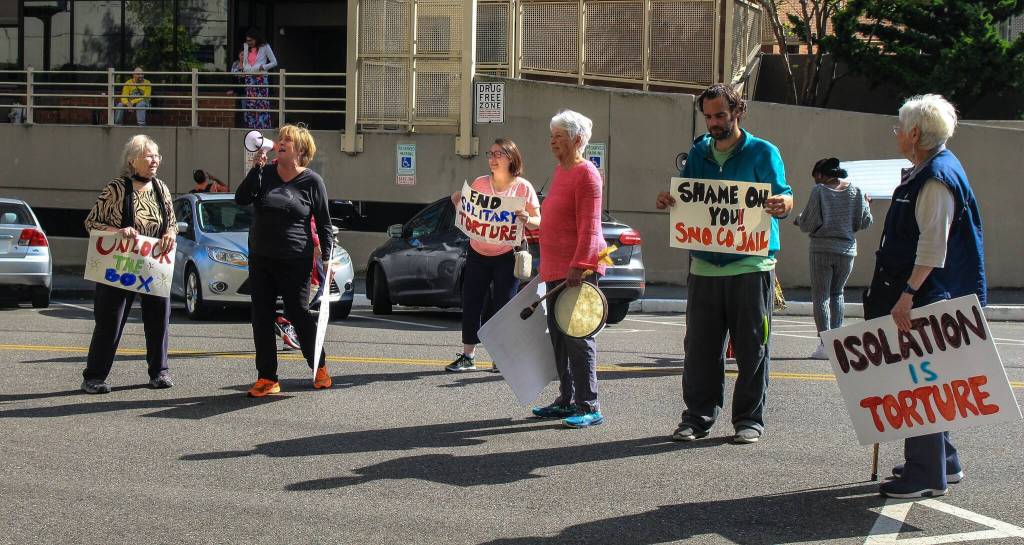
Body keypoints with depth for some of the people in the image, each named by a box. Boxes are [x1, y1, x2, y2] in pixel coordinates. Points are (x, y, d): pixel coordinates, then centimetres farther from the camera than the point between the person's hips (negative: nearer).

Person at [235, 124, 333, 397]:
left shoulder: (311, 181, -2)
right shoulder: (265, 174, 6)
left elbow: (323, 223, 1)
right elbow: (241, 199, -7)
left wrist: (327, 257, -6)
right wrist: (256, 167, -14)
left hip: (295, 262, -4)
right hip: (260, 259, 4)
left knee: (299, 314, 2)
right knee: (262, 317, 4)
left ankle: (319, 368, 21)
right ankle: (267, 378, 10)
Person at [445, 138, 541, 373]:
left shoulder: (523, 187, -4)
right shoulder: (480, 183, 5)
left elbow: (538, 221, -2)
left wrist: (526, 220, -22)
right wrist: (458, 202, -4)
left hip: (507, 256, -3)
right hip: (478, 254, 4)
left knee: (503, 306, -1)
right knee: (471, 303, 3)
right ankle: (468, 356, 9)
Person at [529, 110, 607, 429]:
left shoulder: (586, 174, -12)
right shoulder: (560, 171, 17)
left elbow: (589, 227, -19)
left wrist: (578, 266, -25)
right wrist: (547, 265, 23)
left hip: (578, 269, -10)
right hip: (555, 270, 10)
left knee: (578, 337, -9)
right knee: (559, 337, 13)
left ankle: (589, 407, -5)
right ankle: (566, 400, 21)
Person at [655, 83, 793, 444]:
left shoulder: (762, 152, 1)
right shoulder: (699, 152, 13)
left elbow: (783, 197, -5)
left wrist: (782, 204, -28)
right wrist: (668, 201, -6)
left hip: (750, 266, -4)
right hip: (704, 265, 4)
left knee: (751, 347, 1)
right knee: (699, 346, 4)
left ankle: (749, 419, 9)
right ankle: (698, 416, 12)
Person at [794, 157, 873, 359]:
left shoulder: (819, 191, -7)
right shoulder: (856, 191, 3)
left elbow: (807, 224, -7)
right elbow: (865, 222, 8)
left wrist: (799, 220, 16)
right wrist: (866, 205, 27)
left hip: (822, 248, -4)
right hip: (847, 249, 4)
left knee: (820, 296, 0)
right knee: (837, 293, 20)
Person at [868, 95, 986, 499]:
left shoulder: (937, 179, -17)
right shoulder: (925, 172, 15)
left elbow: (933, 246, -25)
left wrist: (908, 294, -29)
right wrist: (906, 293, 26)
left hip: (927, 298, -11)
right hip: (923, 297, 11)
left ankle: (927, 475, -3)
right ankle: (942, 462, 27)